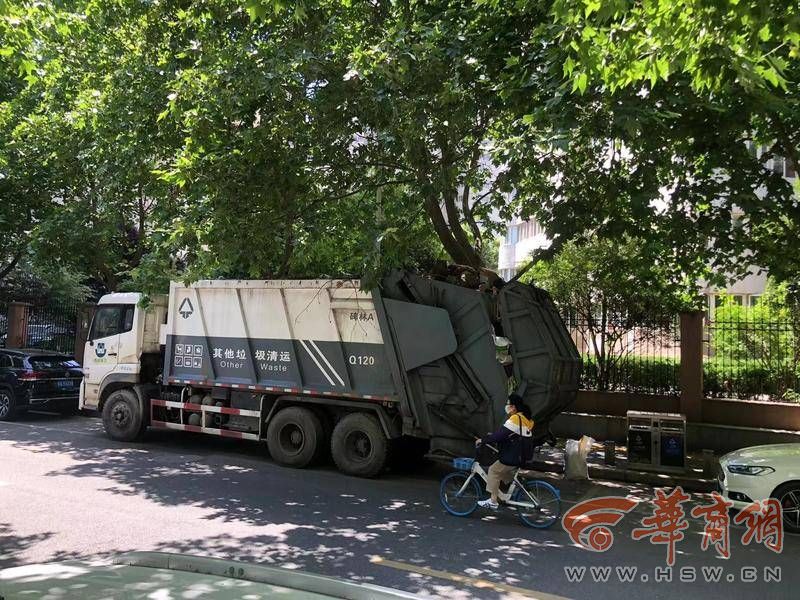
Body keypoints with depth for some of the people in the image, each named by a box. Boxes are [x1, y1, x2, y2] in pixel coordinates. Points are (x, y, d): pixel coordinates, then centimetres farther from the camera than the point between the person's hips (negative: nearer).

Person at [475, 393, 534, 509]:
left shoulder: (515, 419, -20)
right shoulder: (526, 419, 9)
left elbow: (500, 435, -24)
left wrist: (482, 441, -15)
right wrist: (493, 436, 19)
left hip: (511, 457, -9)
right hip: (521, 456, 9)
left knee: (494, 471, 2)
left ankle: (493, 501, 2)